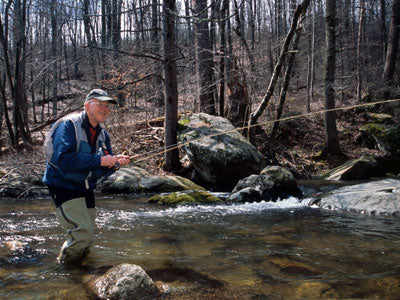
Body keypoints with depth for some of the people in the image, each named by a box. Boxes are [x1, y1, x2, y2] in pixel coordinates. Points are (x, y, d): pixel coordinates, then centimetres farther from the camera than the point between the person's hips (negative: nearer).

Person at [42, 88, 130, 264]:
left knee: (87, 234, 15)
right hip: (63, 186, -8)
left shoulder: (102, 134, 8)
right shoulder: (69, 125, -16)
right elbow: (62, 159, -30)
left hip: (86, 188, 8)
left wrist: (115, 163, -16)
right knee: (83, 232, -18)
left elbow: (103, 170, 8)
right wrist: (99, 160, -30)